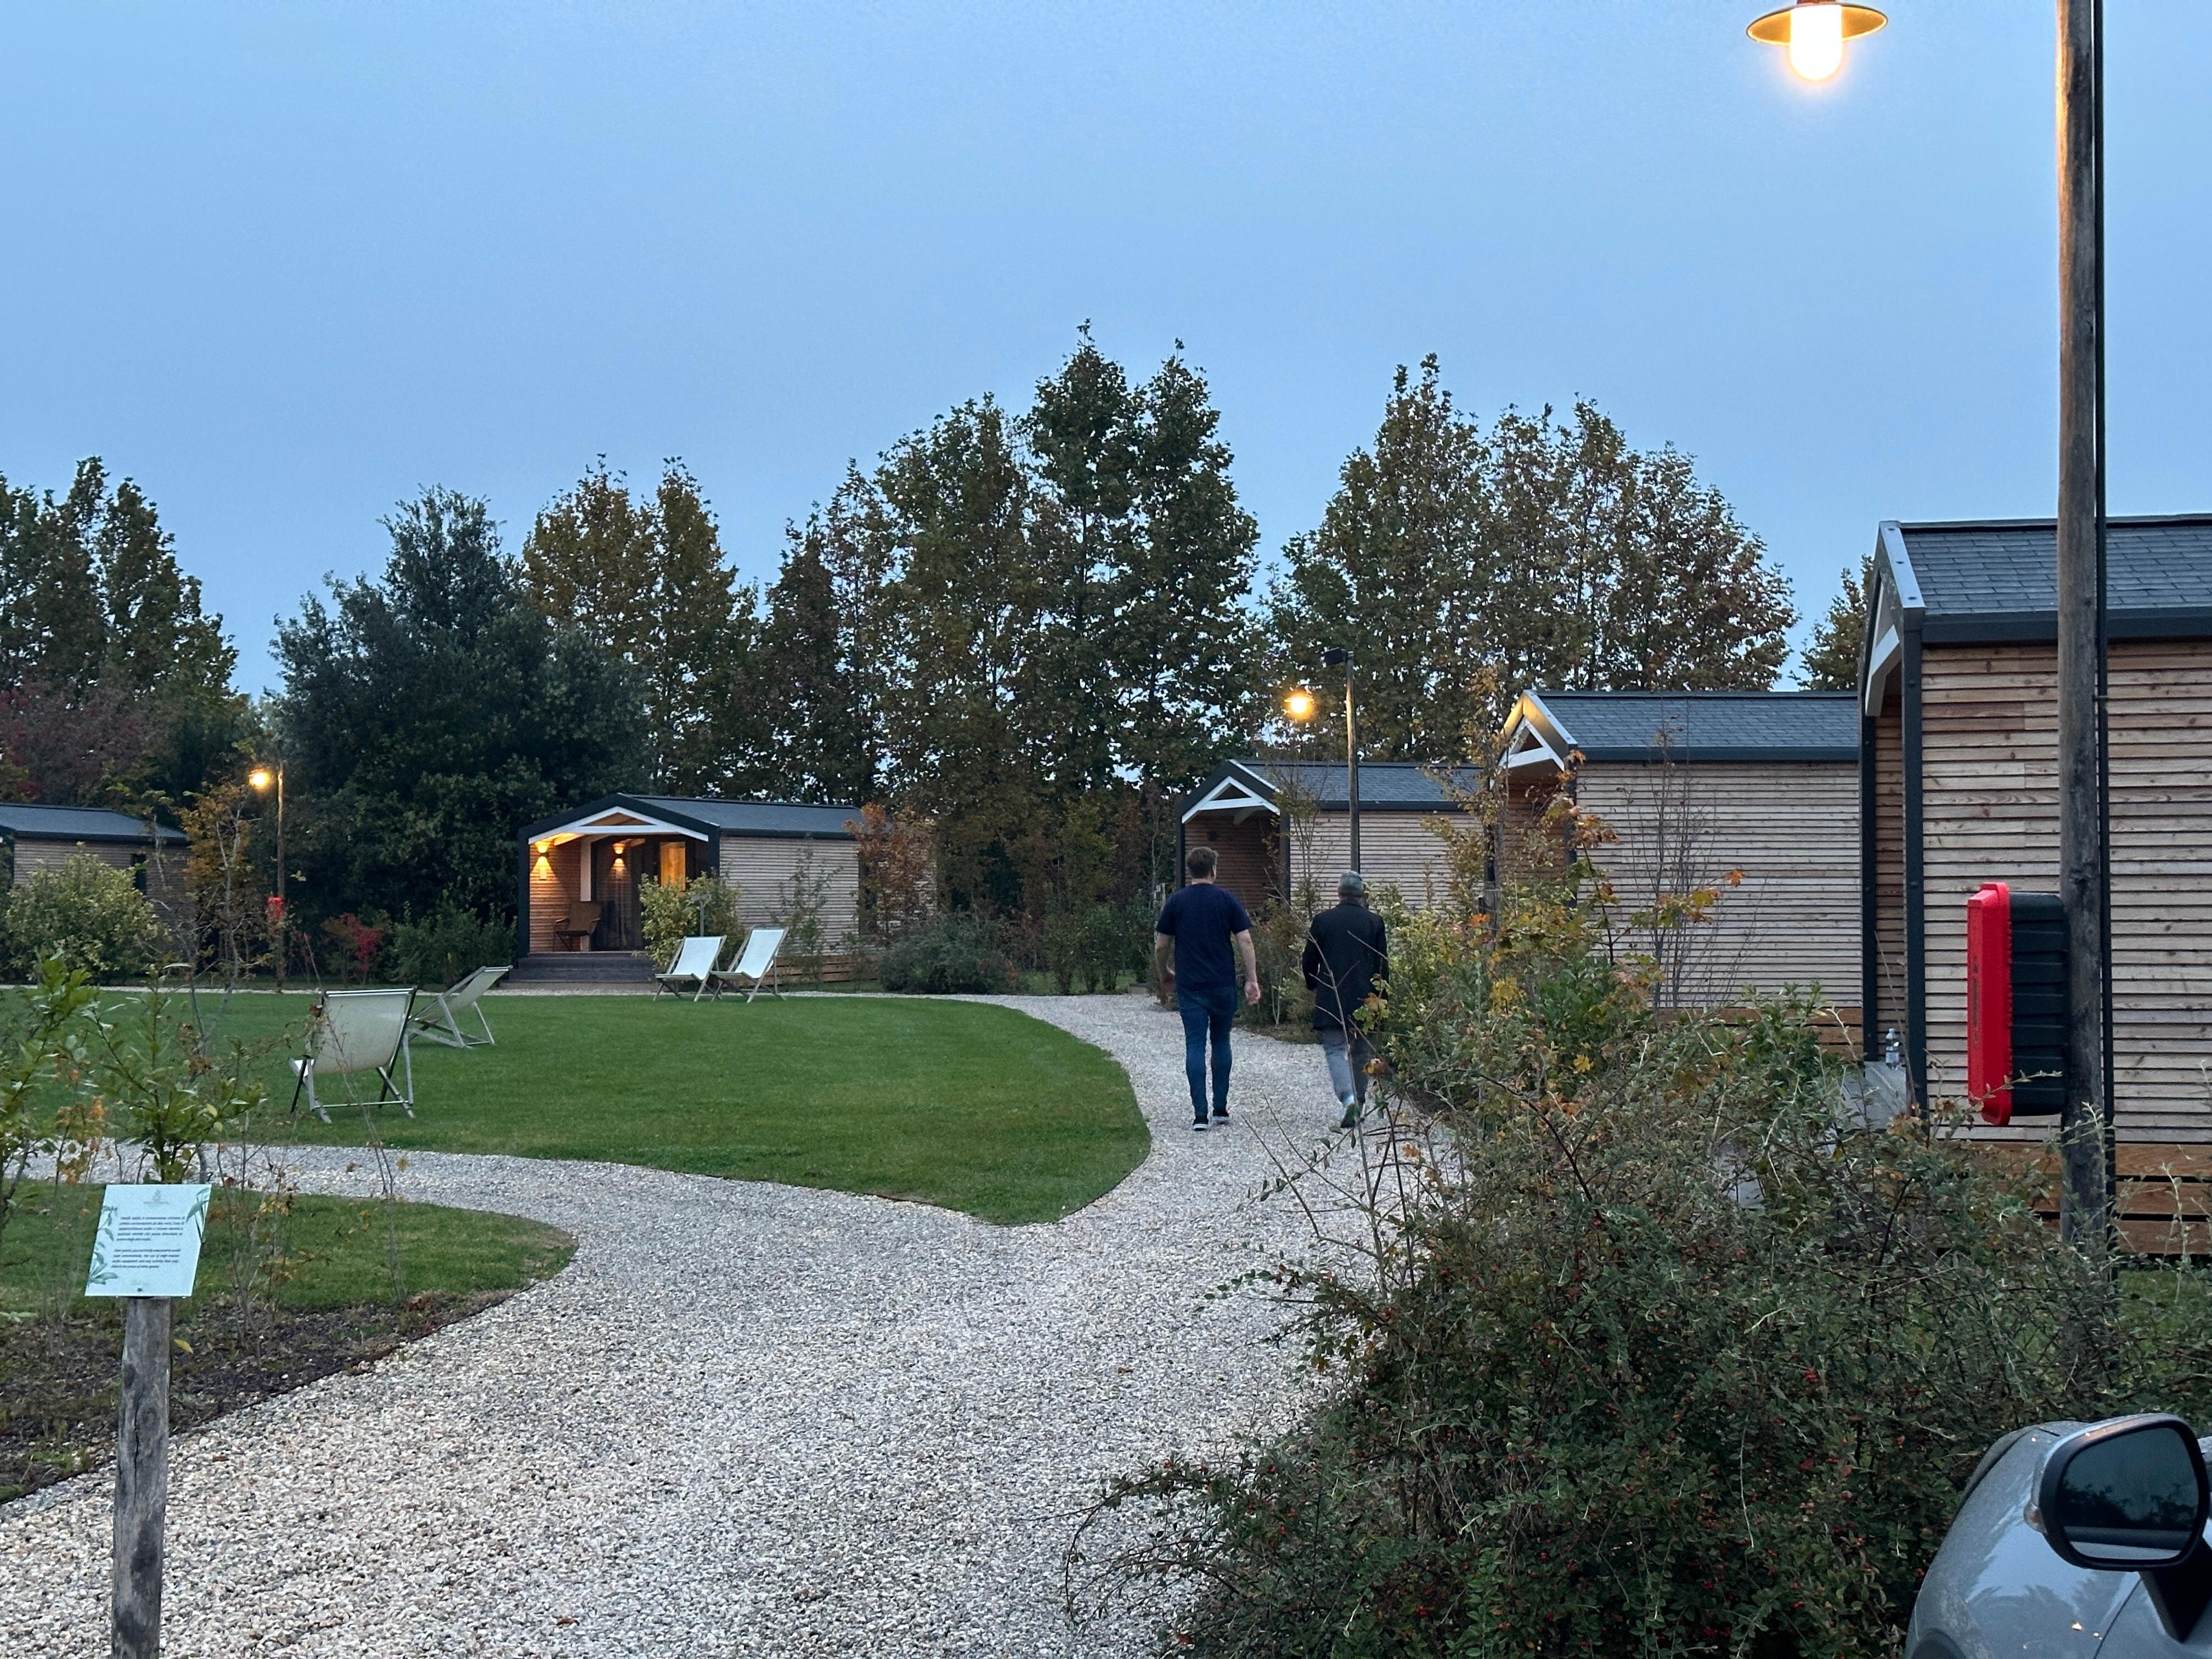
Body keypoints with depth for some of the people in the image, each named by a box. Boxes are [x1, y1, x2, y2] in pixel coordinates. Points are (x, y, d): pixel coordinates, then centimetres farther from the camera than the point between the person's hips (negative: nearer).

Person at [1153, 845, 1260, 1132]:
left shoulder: (1176, 901, 0)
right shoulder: (1227, 899, 0)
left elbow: (1161, 946, 3)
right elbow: (1245, 941, -4)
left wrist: (1164, 973, 21)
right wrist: (1252, 979, 0)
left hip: (1189, 986, -1)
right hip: (1223, 984, 1)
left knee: (1195, 1045, -1)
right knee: (1221, 1041, 16)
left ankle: (1199, 1113, -7)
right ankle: (1221, 1108, 18)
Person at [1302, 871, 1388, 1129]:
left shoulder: (1322, 921, -3)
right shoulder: (1375, 922, -1)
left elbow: (1310, 962, 4)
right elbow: (1383, 965, 2)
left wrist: (1313, 986, 23)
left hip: (1331, 999, -1)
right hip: (1365, 999, 1)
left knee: (1334, 1048, 1)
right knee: (1361, 1052, 13)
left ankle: (1348, 1097, -21)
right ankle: (1358, 1103, 18)